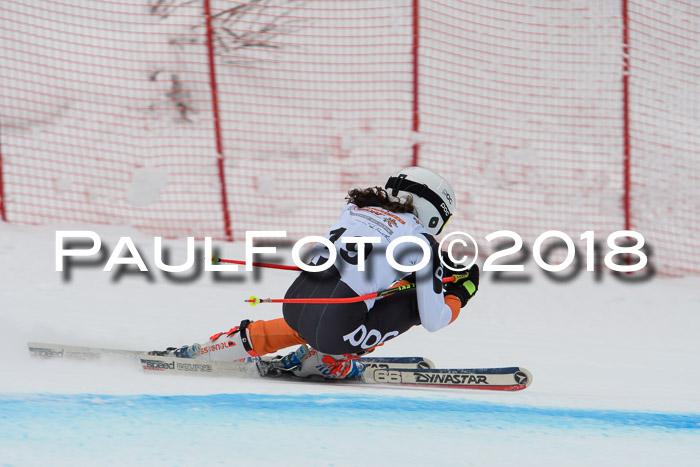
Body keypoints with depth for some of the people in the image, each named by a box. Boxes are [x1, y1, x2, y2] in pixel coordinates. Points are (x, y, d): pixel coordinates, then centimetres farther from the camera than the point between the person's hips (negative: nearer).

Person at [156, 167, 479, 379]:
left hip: (294, 306, 6)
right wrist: (458, 295, 23)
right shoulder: (420, 241, 2)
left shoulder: (356, 209, 19)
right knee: (425, 297, 9)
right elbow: (433, 321, 2)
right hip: (335, 331, -6)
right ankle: (330, 359, 9)